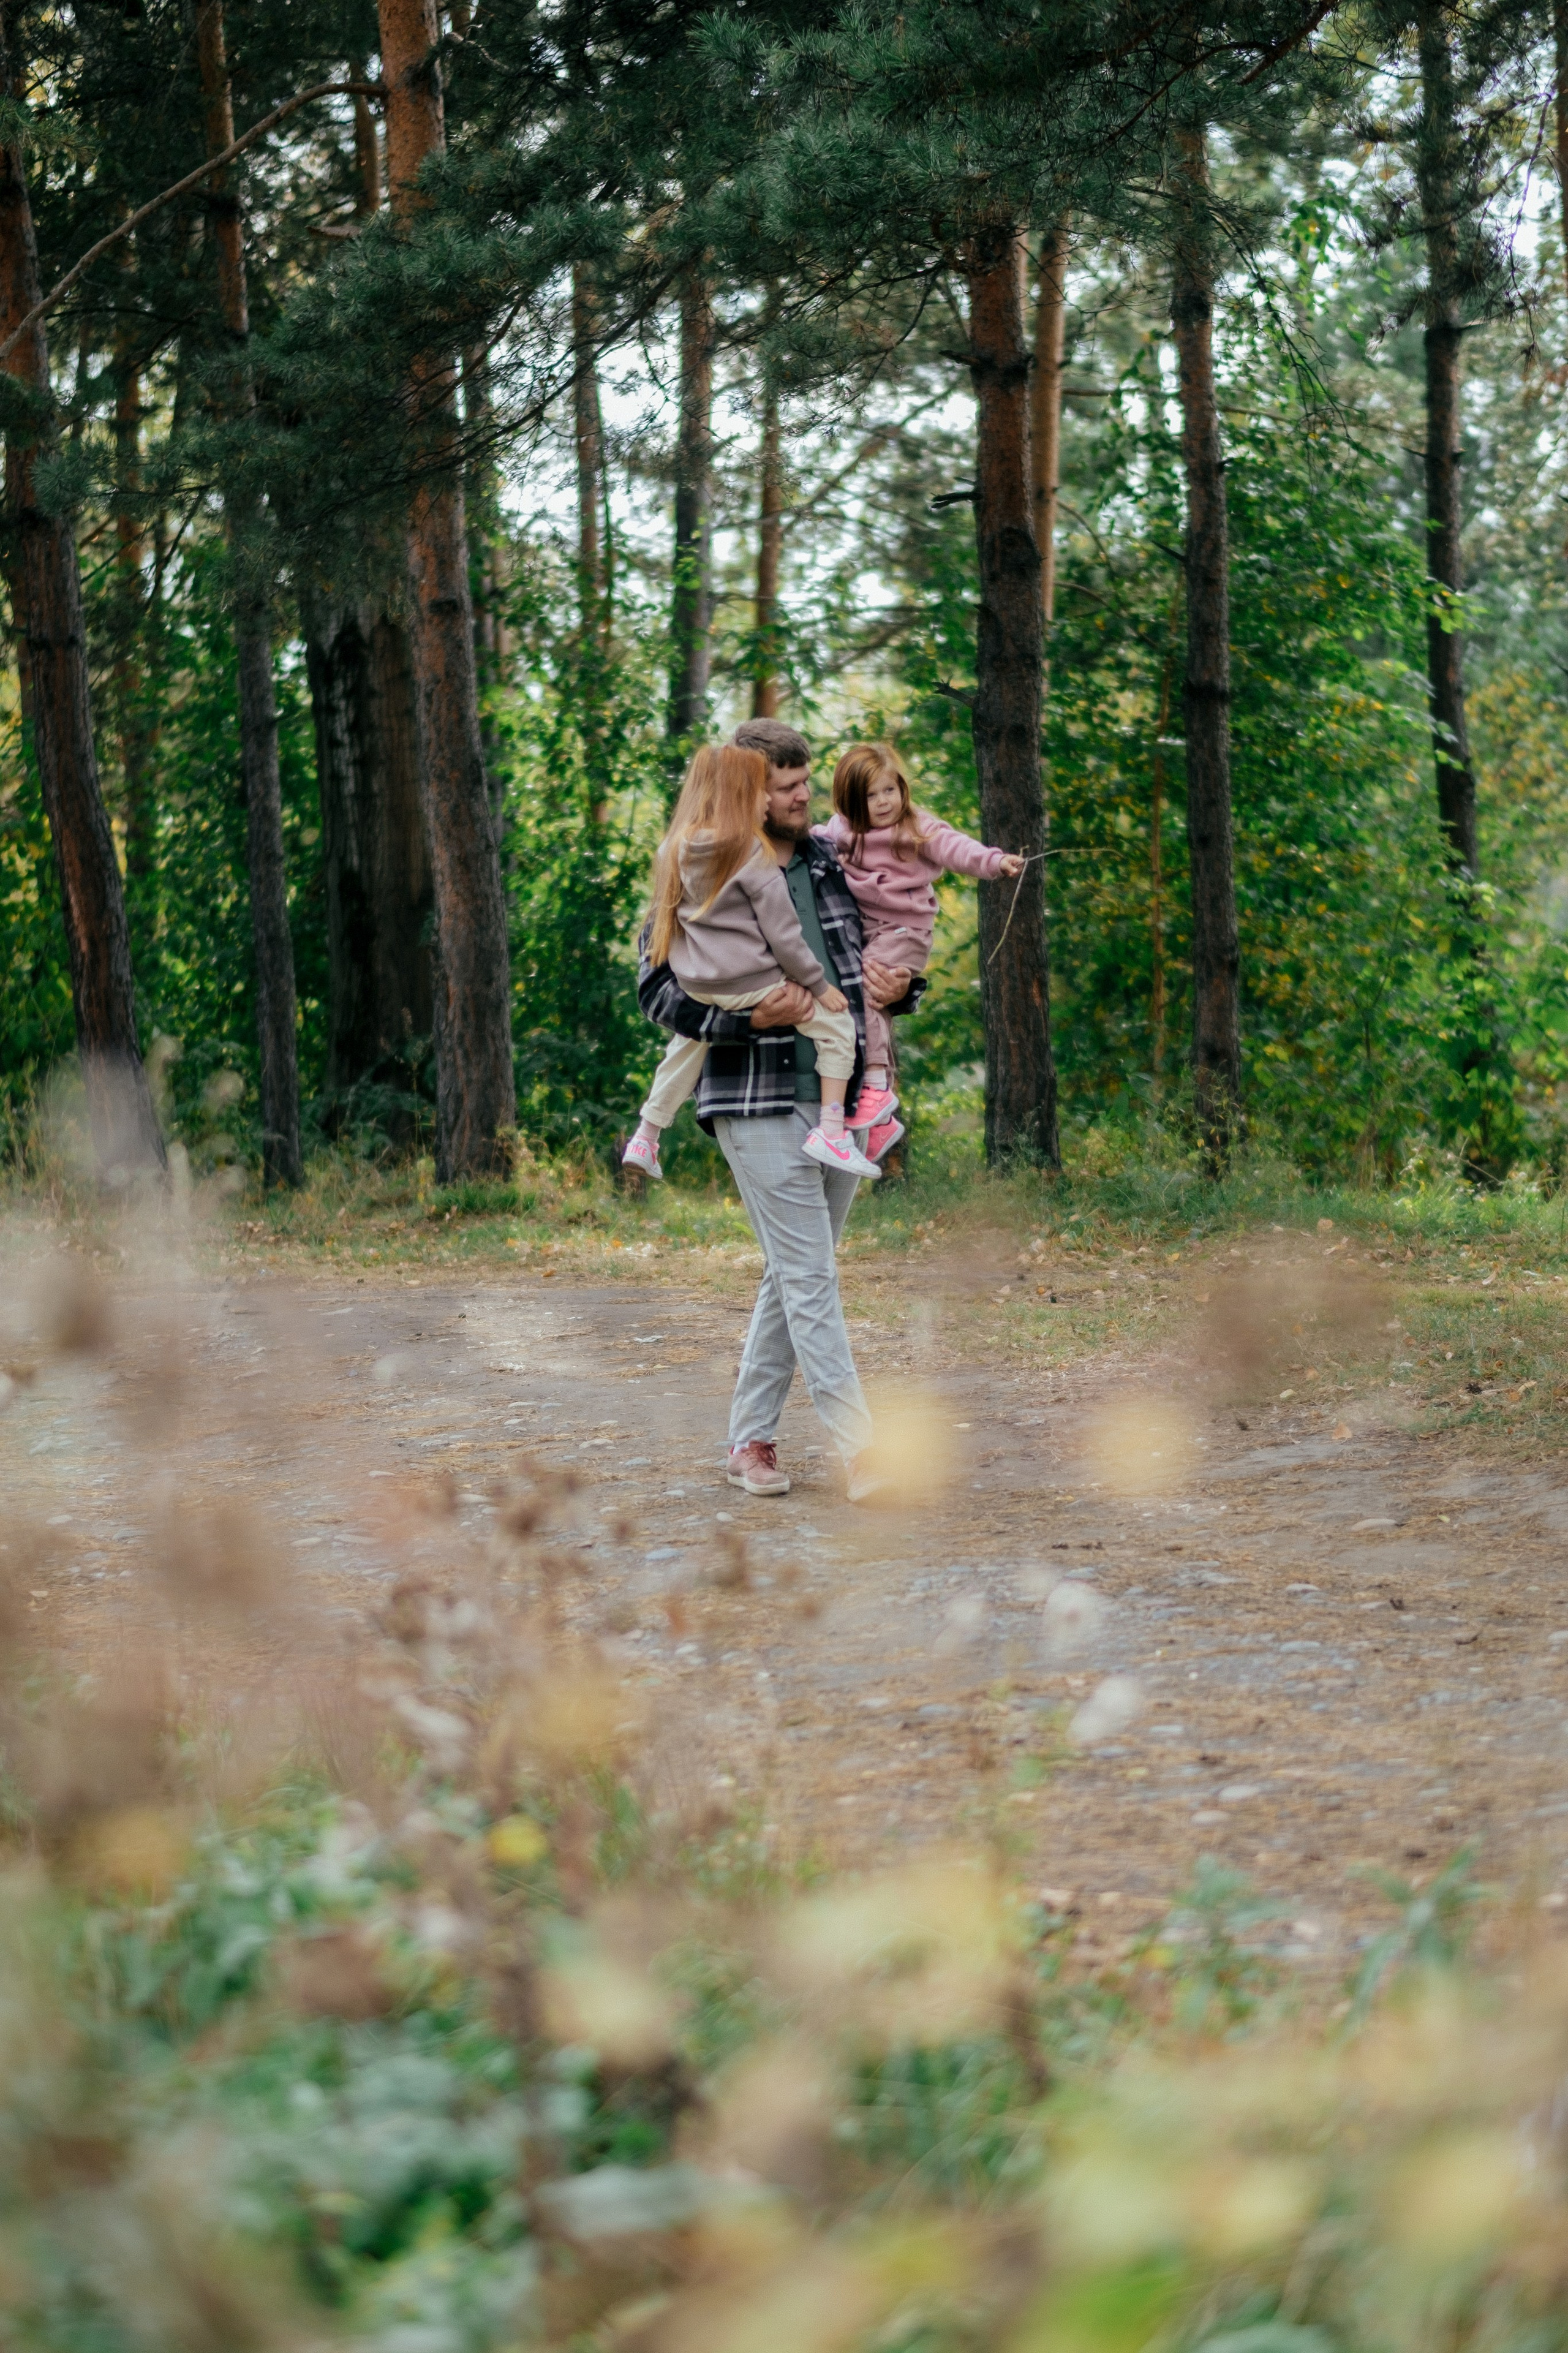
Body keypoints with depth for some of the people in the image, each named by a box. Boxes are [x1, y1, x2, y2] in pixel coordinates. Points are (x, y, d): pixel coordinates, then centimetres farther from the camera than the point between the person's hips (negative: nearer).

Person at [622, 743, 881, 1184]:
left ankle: (645, 1138, 32)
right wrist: (819, 986, -3)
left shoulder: (676, 850, 3)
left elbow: (661, 917, 13)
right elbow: (781, 932, -13)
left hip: (695, 986, 7)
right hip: (753, 984, -7)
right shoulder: (753, 854, -15)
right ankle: (831, 1132, -2)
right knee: (837, 1025, 5)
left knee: (690, 1041, 32)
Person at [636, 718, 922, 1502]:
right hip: (759, 1106, -6)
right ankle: (859, 1452, -10)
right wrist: (747, 1016, -23)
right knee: (810, 1278, -8)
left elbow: (891, 950, 26)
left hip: (841, 1100, 6)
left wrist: (899, 987, 1)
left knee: (794, 1276, 11)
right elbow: (658, 988, -7)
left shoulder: (832, 867, 14)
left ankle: (751, 1439, 21)